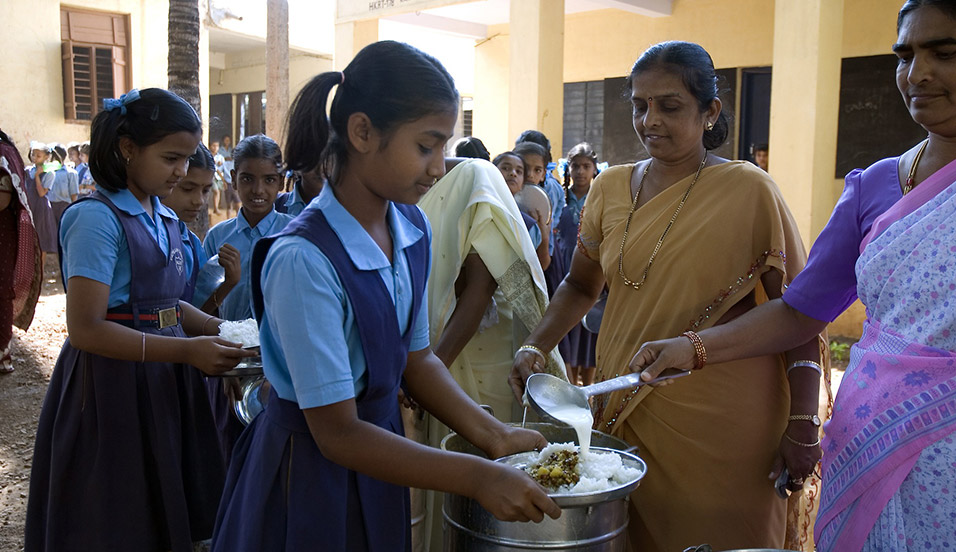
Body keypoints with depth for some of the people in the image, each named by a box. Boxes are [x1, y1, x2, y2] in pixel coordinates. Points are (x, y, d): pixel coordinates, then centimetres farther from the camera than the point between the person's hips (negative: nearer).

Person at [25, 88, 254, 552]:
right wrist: (187, 350, -24)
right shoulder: (97, 218, -15)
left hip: (163, 380, 8)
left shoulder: (164, 218, 10)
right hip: (113, 387, -7)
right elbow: (85, 329, -20)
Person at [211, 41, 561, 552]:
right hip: (309, 468, -6)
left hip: (381, 441, 6)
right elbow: (337, 435, -23)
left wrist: (494, 435, -7)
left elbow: (416, 359, 4)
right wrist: (477, 478, -23)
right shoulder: (303, 259, -27)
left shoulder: (412, 228, -5)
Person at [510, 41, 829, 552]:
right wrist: (534, 347, -2)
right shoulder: (610, 188, 3)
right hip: (625, 412, 4)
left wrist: (802, 427, -11)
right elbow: (581, 285, 13)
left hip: (722, 420, -3)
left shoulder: (748, 191, -9)